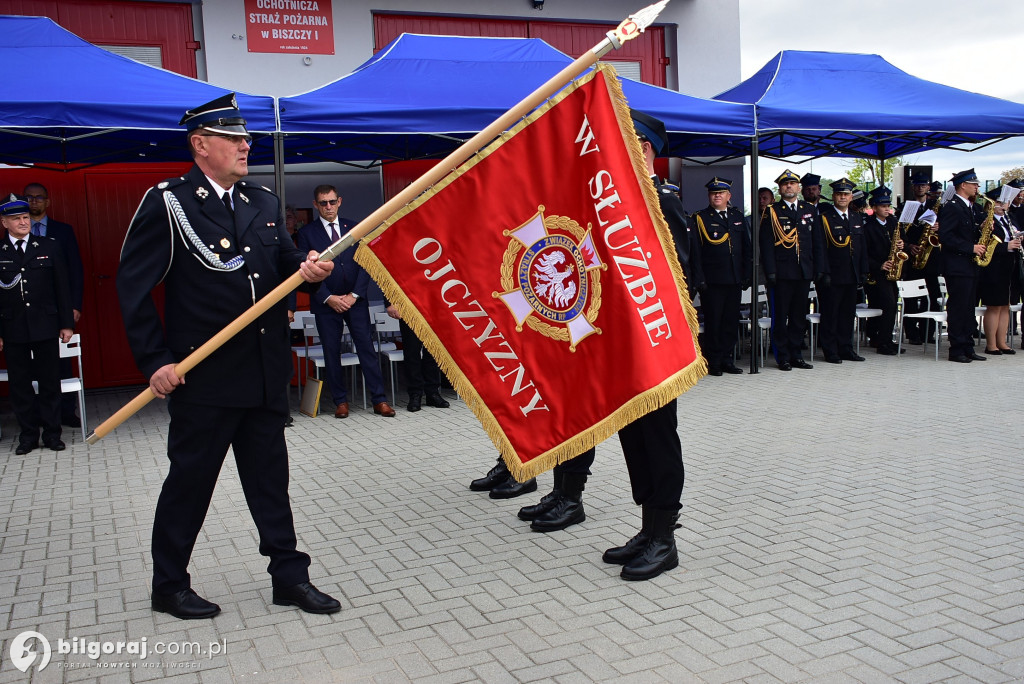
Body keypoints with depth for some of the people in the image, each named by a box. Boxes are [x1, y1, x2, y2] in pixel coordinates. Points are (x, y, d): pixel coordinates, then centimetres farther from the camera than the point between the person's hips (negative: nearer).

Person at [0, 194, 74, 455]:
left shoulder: (49, 247, 5)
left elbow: (62, 287, 6)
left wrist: (67, 323, 1)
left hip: (46, 327, 0)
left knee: (50, 383, 5)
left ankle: (52, 433, 15)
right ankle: (28, 435, 17)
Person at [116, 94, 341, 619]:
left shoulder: (264, 203, 12)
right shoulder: (167, 203, -6)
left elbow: (285, 265, 14)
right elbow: (133, 286, -8)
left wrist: (307, 269, -10)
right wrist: (154, 361, -12)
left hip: (266, 373, 6)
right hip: (203, 376, -5)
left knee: (270, 478, 13)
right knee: (190, 480, 7)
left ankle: (289, 576, 23)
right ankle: (169, 586, 25)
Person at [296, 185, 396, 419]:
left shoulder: (353, 228, 9)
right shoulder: (307, 232, 2)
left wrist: (354, 294, -6)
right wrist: (328, 298, -11)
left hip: (355, 300, 1)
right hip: (326, 302, -1)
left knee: (367, 348, -1)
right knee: (331, 353, 3)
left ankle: (379, 400, 1)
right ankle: (340, 401, 13)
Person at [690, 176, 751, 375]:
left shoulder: (738, 217, 14)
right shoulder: (699, 219, 1)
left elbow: (747, 248, 15)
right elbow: (694, 251, -5)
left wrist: (746, 275, 8)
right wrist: (699, 279, -11)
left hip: (735, 280, 4)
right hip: (712, 282, -4)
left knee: (731, 321, 8)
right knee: (713, 321, -1)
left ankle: (727, 359, 18)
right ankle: (714, 362, 8)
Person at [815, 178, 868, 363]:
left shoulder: (857, 218, 14)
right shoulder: (823, 218, -5)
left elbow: (862, 247, 17)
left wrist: (863, 271, 10)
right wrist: (825, 273, -16)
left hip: (852, 277, 6)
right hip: (832, 277, -6)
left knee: (848, 313, 12)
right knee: (830, 314, -1)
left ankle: (846, 349, 21)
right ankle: (830, 352, 6)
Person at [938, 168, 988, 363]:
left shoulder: (969, 207, 18)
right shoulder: (951, 207, -11)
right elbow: (945, 237, -20)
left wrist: (980, 230, 2)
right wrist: (971, 248, -20)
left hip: (970, 267, 9)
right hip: (957, 267, -9)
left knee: (969, 309, 11)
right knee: (958, 309, -6)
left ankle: (968, 348, 16)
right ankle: (956, 350, -1)